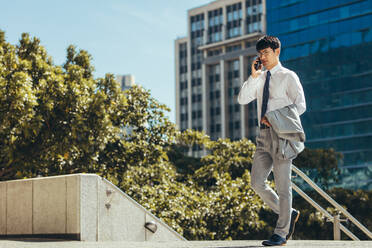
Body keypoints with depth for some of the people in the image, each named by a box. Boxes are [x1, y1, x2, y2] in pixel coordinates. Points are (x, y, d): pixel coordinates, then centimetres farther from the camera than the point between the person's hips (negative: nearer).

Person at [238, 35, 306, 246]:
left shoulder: (288, 77, -1)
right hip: (264, 135, 6)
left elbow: (300, 105, -7)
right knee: (257, 183, 2)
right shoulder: (260, 78, 16)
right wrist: (253, 76, -2)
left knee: (283, 185, -3)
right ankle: (289, 214, 19)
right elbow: (243, 99, 7)